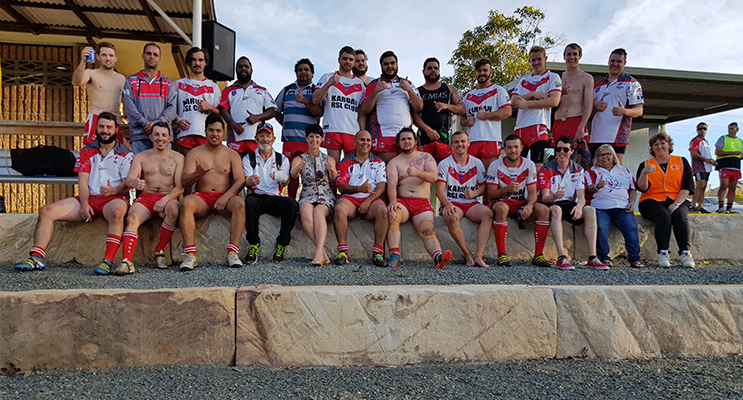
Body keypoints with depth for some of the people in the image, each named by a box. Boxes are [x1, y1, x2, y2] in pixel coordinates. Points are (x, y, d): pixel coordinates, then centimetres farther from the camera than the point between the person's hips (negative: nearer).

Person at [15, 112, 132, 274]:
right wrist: (84, 203, -9)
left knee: (117, 211, -41)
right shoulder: (87, 151, 17)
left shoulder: (124, 153, 7)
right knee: (46, 211, -12)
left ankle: (108, 261, -44)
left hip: (113, 198, -4)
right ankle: (37, 258, -16)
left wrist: (114, 190, -22)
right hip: (88, 199, 5)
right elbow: (83, 180, 8)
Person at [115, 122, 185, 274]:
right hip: (146, 197, 1)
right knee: (132, 218, -30)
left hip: (168, 198, -1)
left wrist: (166, 199, -19)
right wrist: (134, 183, -24)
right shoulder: (140, 157, 15)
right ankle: (126, 261, -39)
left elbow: (180, 186, 1)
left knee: (173, 209, -36)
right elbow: (129, 180, 2)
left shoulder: (177, 157, 11)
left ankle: (159, 252, -19)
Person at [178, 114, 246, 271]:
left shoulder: (232, 154, 12)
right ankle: (190, 255, -33)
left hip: (224, 198, 0)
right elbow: (184, 182, 0)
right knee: (186, 202, -33)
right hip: (202, 197, 0)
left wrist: (226, 197, -18)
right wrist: (198, 173, -22)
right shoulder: (194, 153, 11)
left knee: (239, 203, -33)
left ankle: (232, 253, -32)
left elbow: (240, 180, -1)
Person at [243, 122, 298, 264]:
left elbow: (286, 182, 0)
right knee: (249, 202, -37)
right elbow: (247, 181, 0)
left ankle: (282, 245, -21)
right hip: (257, 197, -1)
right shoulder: (248, 158, 15)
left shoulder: (282, 159, 16)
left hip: (276, 198, 1)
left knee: (291, 203, -32)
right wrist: (250, 182, -27)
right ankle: (253, 244, -24)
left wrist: (282, 178, -27)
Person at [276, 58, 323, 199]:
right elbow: (276, 111, 27)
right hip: (289, 138, 3)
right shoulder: (287, 90, 20)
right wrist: (286, 124, 14)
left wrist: (304, 101, -19)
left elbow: (320, 112, -7)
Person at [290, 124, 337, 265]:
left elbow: (333, 176, -9)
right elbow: (293, 174, -10)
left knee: (318, 212, -35)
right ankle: (323, 252, -41)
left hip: (326, 197, 0)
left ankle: (319, 251, -51)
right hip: (307, 197, 0)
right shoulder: (299, 159, 13)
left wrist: (332, 170, -35)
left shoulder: (328, 159, 13)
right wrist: (298, 168, -36)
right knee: (305, 211, -35)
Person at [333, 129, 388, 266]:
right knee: (339, 208, -34)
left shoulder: (378, 163, 18)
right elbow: (341, 187, 4)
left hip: (372, 199, 0)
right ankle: (342, 251, -30)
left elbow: (381, 187, 4)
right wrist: (360, 189, -15)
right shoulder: (346, 162, 15)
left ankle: (377, 252, -28)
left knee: (382, 210, -33)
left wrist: (368, 200, -13)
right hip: (350, 198, 0)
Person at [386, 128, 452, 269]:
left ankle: (438, 257, -50)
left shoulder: (426, 157, 16)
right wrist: (393, 201, -22)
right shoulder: (394, 162, 16)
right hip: (402, 201, 0)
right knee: (392, 215, -34)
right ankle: (394, 255, -43)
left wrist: (417, 173, -23)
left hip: (422, 202, 0)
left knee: (427, 231, -26)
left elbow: (433, 177, -2)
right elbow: (392, 183, -2)